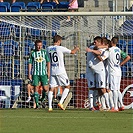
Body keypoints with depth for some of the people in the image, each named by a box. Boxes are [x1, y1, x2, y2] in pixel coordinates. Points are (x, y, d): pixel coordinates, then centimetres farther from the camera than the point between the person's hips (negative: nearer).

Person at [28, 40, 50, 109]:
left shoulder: (44, 52, 5)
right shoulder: (32, 53, 4)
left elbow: (48, 62, 8)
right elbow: (30, 63, 6)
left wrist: (48, 71, 0)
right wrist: (29, 74, 1)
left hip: (43, 73, 0)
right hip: (35, 73, 0)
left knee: (45, 88, -6)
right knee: (36, 88, -5)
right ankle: (37, 104, -2)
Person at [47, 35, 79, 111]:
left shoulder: (49, 49, 5)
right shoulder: (60, 48, -10)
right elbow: (72, 52, -2)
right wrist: (76, 49, 21)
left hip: (52, 71, 5)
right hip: (60, 71, -5)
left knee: (52, 88, 5)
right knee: (67, 86, 10)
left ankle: (50, 106, -4)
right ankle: (61, 102, -2)